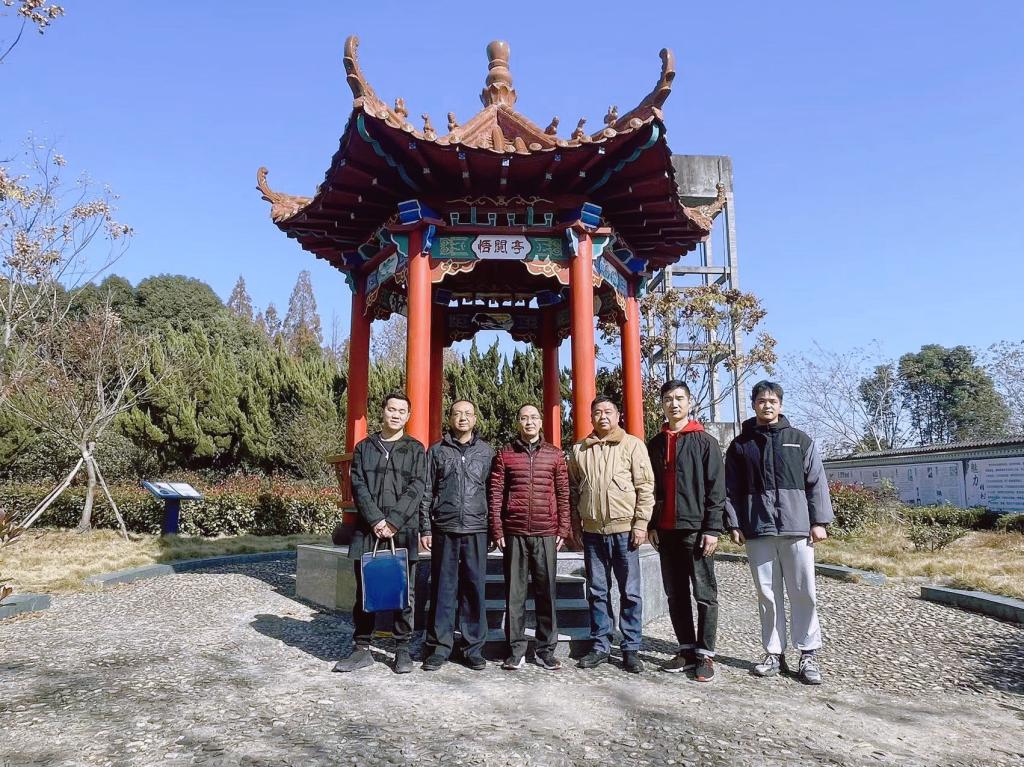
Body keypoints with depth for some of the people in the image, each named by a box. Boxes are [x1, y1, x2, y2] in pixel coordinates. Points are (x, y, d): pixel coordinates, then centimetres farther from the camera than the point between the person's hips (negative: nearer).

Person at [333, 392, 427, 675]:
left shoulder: (415, 449, 8)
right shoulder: (364, 447, 12)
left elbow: (416, 488, -3)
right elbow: (358, 486, 2)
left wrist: (393, 521, -14)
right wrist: (376, 520, -11)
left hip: (403, 531, -1)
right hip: (368, 529, 1)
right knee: (364, 591, 7)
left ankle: (403, 649, 16)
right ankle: (362, 649, 18)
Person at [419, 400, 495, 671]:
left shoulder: (486, 452, 10)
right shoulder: (436, 451, 8)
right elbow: (426, 492, 7)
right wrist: (425, 528, 1)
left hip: (476, 530, 0)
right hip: (444, 529, 0)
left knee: (475, 588, 4)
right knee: (442, 589, 4)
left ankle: (474, 647, 13)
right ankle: (439, 647, 13)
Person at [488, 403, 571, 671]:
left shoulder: (554, 454, 8)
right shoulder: (505, 454, 5)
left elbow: (563, 494, 8)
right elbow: (496, 494, 3)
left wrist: (563, 528, 2)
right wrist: (497, 530, -2)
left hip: (546, 533, 1)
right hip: (514, 533, 0)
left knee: (546, 591, 5)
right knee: (515, 593, 5)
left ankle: (546, 650, 16)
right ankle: (516, 651, 14)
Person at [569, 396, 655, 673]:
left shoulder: (633, 445, -2)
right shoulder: (579, 449, 9)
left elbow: (645, 487, -5)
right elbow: (573, 489, 14)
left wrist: (640, 523, -9)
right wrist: (574, 525, 9)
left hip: (623, 528, -3)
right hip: (592, 530, 3)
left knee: (630, 592, 4)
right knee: (597, 591, 11)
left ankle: (631, 649, 15)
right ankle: (601, 645, 22)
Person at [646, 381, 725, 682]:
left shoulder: (704, 441, 0)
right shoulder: (656, 444, 12)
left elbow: (716, 488, -5)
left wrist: (712, 528, -11)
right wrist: (652, 525, 7)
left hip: (696, 529, -4)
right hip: (666, 531, 5)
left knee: (704, 594, 1)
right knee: (675, 595, 10)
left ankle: (705, 654, 9)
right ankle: (687, 649, 20)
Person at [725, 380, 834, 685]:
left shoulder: (800, 440, 8)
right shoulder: (741, 444, 9)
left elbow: (816, 483, 5)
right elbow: (731, 489, 7)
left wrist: (819, 521, -2)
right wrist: (734, 524, 0)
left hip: (797, 528, -1)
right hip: (758, 531, 1)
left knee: (803, 593, 3)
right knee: (767, 594, 7)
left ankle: (809, 654, 14)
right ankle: (774, 652, 17)